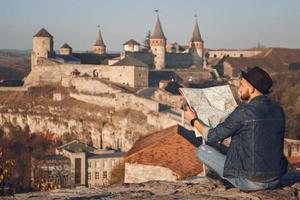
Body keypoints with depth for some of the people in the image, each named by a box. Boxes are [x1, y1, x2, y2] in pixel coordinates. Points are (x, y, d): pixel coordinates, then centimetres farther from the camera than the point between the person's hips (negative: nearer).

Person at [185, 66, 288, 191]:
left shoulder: (243, 112, -17)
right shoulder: (278, 109, 2)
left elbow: (211, 137, -7)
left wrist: (193, 120, 10)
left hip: (250, 182, -7)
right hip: (275, 180, 7)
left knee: (202, 150, 6)